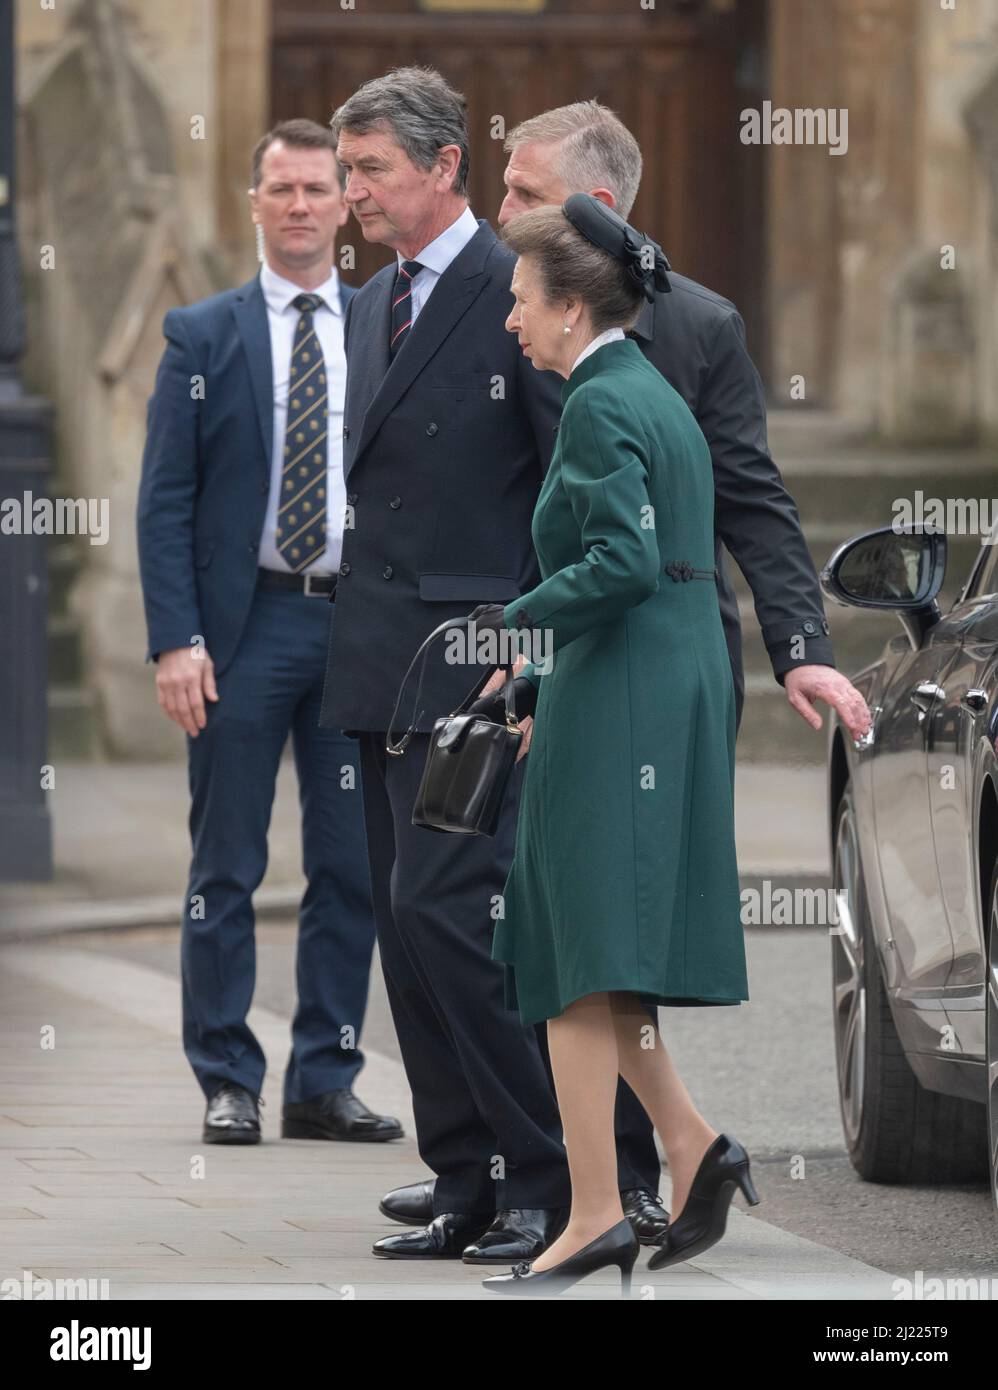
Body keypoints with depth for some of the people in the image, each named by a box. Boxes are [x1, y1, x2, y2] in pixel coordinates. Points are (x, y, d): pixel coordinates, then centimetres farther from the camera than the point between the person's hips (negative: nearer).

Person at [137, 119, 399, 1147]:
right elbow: (165, 502, -1)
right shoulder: (204, 336, 3)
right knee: (226, 869, 2)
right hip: (245, 621, -2)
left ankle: (324, 1082, 12)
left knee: (351, 868, 4)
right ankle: (227, 1083, 8)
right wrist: (175, 639, -11)